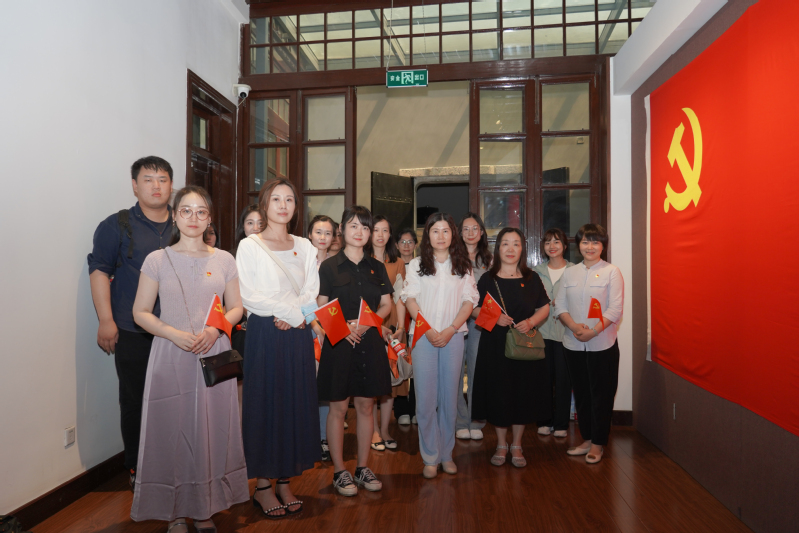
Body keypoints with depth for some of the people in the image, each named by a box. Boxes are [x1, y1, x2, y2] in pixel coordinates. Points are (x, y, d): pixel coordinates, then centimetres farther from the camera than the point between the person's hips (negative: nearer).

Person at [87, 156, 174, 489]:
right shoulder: (117, 226, 2)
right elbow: (99, 271, -2)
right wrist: (106, 320, -9)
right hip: (132, 333, -2)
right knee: (134, 401, 6)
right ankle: (137, 468, 21)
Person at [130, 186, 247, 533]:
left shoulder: (223, 260, 5)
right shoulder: (157, 260, 0)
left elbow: (236, 308, 8)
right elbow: (141, 312, 1)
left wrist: (215, 329, -11)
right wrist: (175, 334, -14)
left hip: (214, 355, 2)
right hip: (170, 356, -1)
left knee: (212, 431, 7)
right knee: (172, 430, 4)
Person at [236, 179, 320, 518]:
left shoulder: (305, 247, 12)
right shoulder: (249, 246, -1)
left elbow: (311, 293, 5)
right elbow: (248, 296, -10)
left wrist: (289, 314, -12)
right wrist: (293, 311, -12)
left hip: (298, 336, 4)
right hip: (264, 335, -4)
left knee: (296, 404, 7)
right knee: (265, 404, 2)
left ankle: (285, 481, 21)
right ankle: (263, 486, 16)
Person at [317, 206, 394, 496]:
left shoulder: (376, 267, 10)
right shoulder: (330, 266, -1)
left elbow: (386, 305, 8)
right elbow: (321, 308, -3)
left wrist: (366, 323, -9)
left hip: (369, 342, 4)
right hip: (339, 343, -3)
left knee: (365, 406, 10)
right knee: (338, 407, 3)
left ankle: (363, 468, 24)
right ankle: (339, 471, 17)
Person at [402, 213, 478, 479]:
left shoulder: (463, 266, 9)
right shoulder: (416, 265, 7)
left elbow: (469, 300, 3)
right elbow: (410, 299, 0)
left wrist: (450, 330, -9)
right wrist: (428, 329, -11)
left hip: (453, 336, 1)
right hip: (423, 336, -1)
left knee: (449, 396, 6)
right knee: (426, 398, -1)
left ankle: (446, 454, 20)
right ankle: (430, 457, 10)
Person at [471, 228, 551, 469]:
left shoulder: (531, 279, 5)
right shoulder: (488, 279, 2)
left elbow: (544, 308, 7)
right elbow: (474, 309, 2)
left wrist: (531, 322, -12)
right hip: (494, 345, -1)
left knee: (523, 394, 6)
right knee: (497, 394, 4)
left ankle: (516, 446, 25)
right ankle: (501, 445, 24)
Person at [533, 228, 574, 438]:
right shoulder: (536, 271, 10)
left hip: (564, 331, -2)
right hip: (541, 330, 2)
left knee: (563, 377, 2)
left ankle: (561, 423, 15)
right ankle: (545, 421, 19)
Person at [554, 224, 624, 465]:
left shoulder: (612, 272, -2)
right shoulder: (569, 273, 9)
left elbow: (615, 309, -8)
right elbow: (560, 305, 5)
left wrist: (593, 331, -18)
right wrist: (574, 326, -13)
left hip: (602, 344, -3)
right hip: (573, 344, 4)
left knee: (601, 394, 4)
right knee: (581, 392, 11)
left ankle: (598, 444, 17)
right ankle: (586, 439, 25)